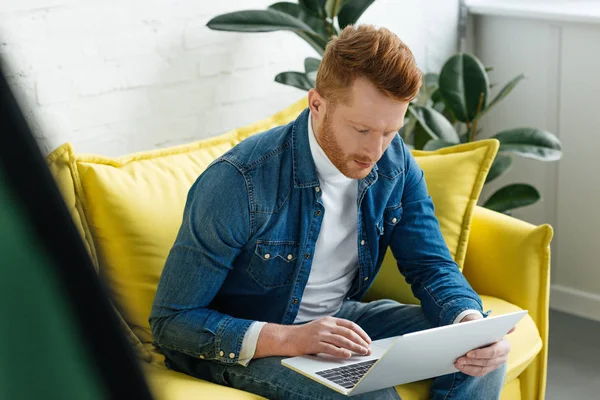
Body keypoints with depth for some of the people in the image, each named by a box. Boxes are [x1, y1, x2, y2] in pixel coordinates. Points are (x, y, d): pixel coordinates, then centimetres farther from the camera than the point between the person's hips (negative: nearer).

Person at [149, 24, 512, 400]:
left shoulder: (396, 164, -9)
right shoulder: (238, 183, -27)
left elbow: (431, 266, 0)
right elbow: (171, 321, -22)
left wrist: (471, 324, -23)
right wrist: (287, 339, -36)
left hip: (342, 319, 6)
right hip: (243, 342, -6)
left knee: (485, 354, -10)